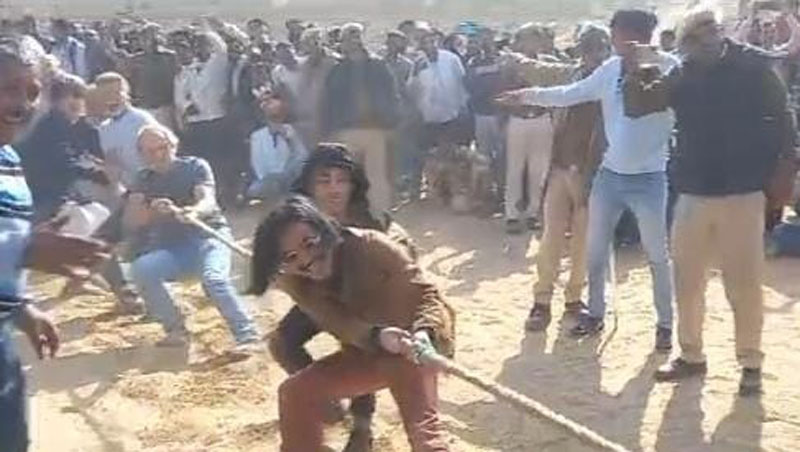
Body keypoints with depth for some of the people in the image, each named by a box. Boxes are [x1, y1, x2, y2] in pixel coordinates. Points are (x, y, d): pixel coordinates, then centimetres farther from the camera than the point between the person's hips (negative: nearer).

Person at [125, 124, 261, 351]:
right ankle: (176, 329, -12)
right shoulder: (143, 181, 11)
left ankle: (247, 336, -34)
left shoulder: (195, 166, 1)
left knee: (213, 277, -34)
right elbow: (130, 223, -1)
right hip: (172, 248, 4)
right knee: (141, 269, -25)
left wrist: (192, 212, -41)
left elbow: (208, 201, -17)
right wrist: (152, 211, -24)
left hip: (208, 236, -4)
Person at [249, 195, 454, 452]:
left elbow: (425, 292, -22)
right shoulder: (305, 289, -9)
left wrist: (423, 333, -42)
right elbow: (345, 327, -23)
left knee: (422, 426, -27)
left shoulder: (369, 246, -23)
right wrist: (378, 336, -44)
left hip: (414, 343, -6)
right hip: (367, 350, 6)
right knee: (296, 391, -4)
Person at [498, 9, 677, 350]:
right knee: (595, 250, 14)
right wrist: (527, 95, 1)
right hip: (609, 174, 6)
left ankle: (665, 323, 21)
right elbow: (569, 94, 7)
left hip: (649, 179, -5)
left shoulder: (666, 68, -12)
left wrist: (649, 56, -36)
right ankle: (595, 314, 31)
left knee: (657, 256, 5)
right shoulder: (610, 70, 2)